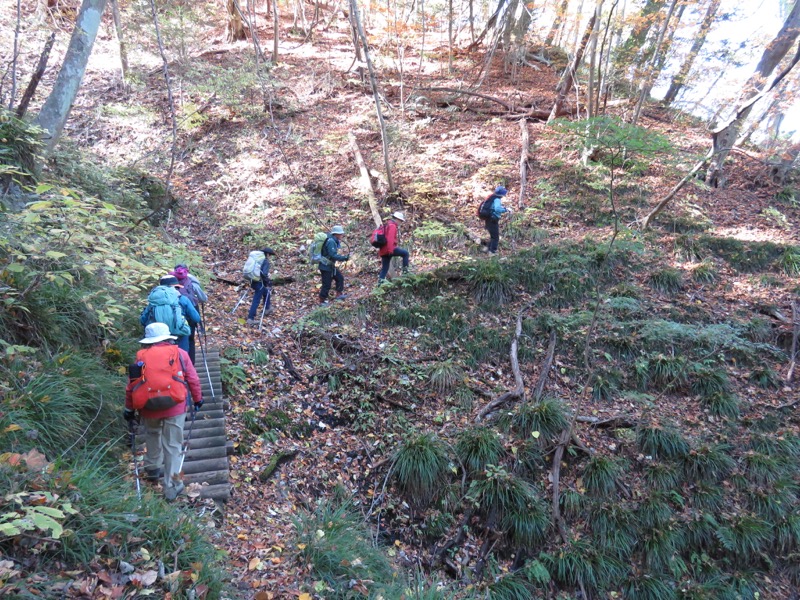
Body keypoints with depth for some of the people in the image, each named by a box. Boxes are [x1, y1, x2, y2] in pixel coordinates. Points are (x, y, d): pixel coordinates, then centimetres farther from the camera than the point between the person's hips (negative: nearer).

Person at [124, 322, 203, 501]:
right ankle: (171, 487, 11)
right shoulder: (179, 353, 3)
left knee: (152, 434, 31)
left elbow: (131, 386, 8)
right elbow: (193, 379, 3)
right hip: (174, 405, -2)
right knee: (172, 445, 6)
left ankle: (153, 469, 42)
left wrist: (129, 408, 19)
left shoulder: (141, 356, 8)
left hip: (148, 406, 2)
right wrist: (197, 399, 16)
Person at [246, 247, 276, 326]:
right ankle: (250, 319, -1)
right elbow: (264, 274, -24)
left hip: (252, 281, 9)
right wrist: (268, 282, -12)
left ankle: (267, 309, 42)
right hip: (259, 283, -8)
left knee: (266, 292, 29)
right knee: (256, 301, -1)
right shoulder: (266, 261, -13)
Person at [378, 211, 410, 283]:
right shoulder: (392, 225, -9)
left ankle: (380, 281, 4)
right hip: (389, 249, -10)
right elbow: (390, 238, -21)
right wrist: (390, 249, -26)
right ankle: (405, 271, 1)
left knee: (384, 267, 10)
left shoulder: (386, 224, 24)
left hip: (383, 250, 10)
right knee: (405, 253, 1)